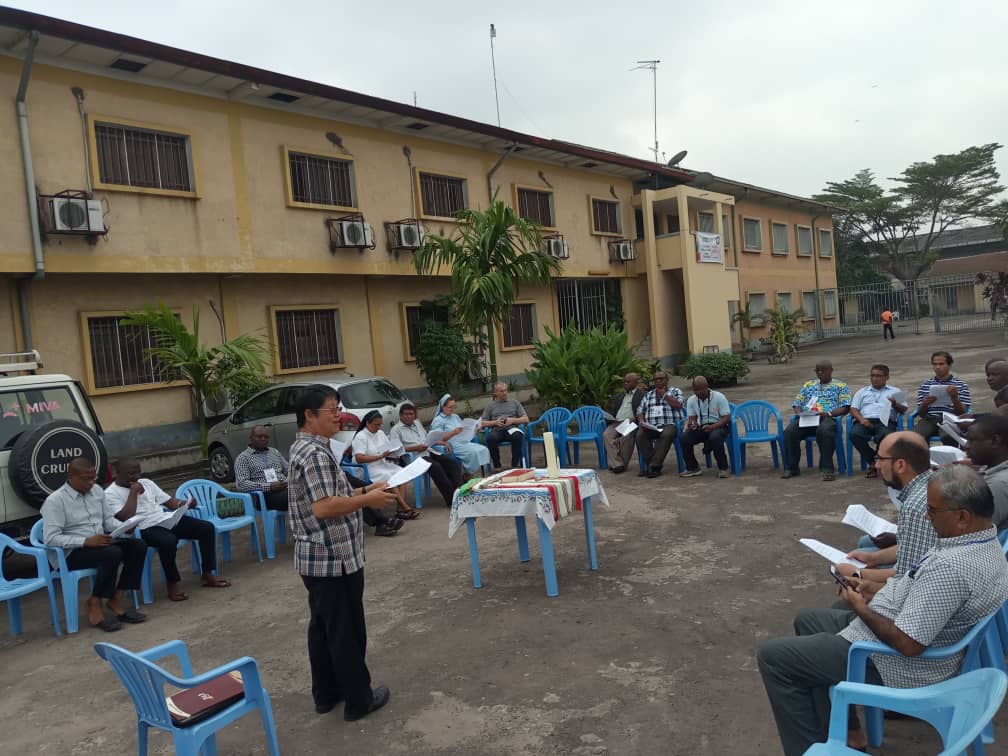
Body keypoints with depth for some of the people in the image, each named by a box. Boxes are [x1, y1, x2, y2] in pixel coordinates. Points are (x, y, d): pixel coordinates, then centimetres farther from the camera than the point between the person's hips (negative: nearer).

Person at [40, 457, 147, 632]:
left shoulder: (97, 490, 8)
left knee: (138, 546, -15)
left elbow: (108, 518, 15)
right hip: (72, 553, -7)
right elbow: (50, 538, -20)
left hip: (100, 544, 7)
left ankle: (116, 599, -10)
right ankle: (94, 604, -14)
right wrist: (86, 541, -28)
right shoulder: (55, 501, -13)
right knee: (113, 553, -33)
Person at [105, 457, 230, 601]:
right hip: (143, 529, -7)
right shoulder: (111, 494, -3)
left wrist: (184, 504, -4)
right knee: (168, 540, -39)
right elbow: (125, 518, -19)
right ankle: (173, 583, -17)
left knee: (206, 528, -7)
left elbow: (170, 502, 18)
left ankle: (208, 575, 1)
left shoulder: (146, 482, 17)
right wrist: (133, 492, -11)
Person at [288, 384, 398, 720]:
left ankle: (326, 693, 30)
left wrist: (363, 491, 10)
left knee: (323, 626, 18)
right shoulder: (315, 453, -21)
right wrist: (367, 500, -20)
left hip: (315, 559, 10)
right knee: (347, 631, 3)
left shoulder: (303, 447, 12)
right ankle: (358, 700, 15)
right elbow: (323, 507, -29)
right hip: (334, 558, -10)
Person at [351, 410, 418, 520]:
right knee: (389, 478, -31)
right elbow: (359, 458, -20)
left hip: (383, 464, 7)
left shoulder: (381, 433, 15)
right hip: (368, 468, -7)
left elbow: (389, 451, 22)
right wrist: (380, 456, -23)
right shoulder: (360, 437, -9)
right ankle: (406, 508, -29)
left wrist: (394, 455, -3)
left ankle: (401, 509, -28)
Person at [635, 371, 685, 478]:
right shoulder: (648, 395, 26)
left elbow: (678, 405, -4)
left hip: (669, 425, -3)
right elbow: (640, 411, 20)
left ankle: (654, 466, -37)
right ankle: (650, 464, -25)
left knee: (666, 435, -38)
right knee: (640, 435, -30)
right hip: (651, 426, 3)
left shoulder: (675, 391, 15)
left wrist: (664, 394, 2)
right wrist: (641, 421, -1)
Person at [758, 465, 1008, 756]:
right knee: (807, 620, 24)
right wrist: (871, 587, 3)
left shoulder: (951, 567, -33)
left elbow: (908, 643, -30)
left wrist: (862, 610, -14)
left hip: (895, 664, -11)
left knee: (772, 656, -6)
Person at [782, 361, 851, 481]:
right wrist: (800, 414, -1)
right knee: (789, 432, -28)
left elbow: (845, 407, 5)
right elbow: (797, 404, 22)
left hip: (828, 418, -3)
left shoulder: (840, 386, 18)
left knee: (825, 431, -40)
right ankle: (792, 467, -20)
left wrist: (829, 413, -13)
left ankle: (827, 468, -33)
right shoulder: (808, 385, 29)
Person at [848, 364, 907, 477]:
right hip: (865, 421, 2)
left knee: (886, 435, -38)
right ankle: (872, 462, -16)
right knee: (854, 434, -34)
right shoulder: (862, 392, 29)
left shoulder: (895, 391, 26)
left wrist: (895, 404, -10)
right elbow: (853, 409, 16)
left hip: (885, 422, -1)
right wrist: (861, 419, -6)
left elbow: (903, 410, 13)